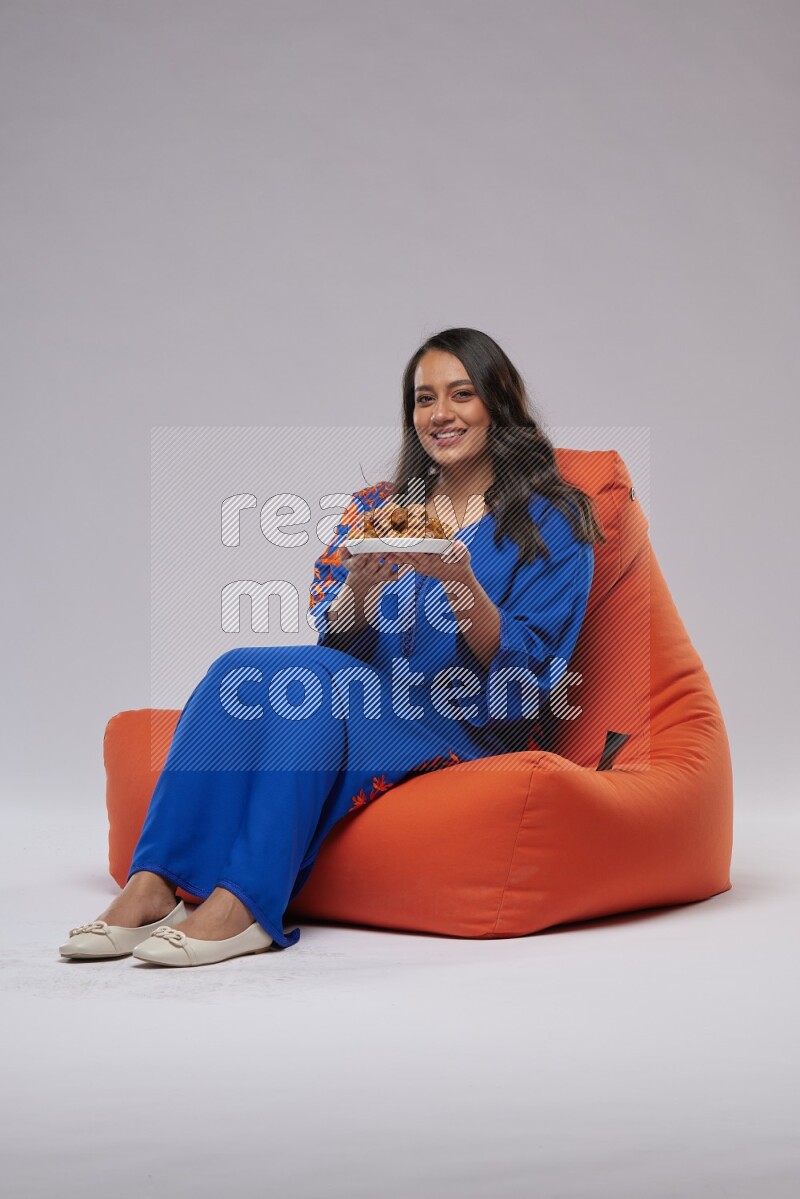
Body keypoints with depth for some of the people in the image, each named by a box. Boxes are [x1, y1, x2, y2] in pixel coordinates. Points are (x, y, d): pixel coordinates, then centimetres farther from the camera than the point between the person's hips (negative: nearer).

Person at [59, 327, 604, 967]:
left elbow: (528, 672, -7)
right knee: (239, 670, -24)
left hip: (474, 734, -4)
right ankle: (153, 885, -30)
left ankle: (245, 904, -37)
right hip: (367, 704, 5)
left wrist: (461, 581, -23)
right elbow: (333, 638, 6)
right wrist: (360, 589, -16)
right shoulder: (377, 507, 16)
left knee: (314, 678, -31)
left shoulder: (551, 523, 2)